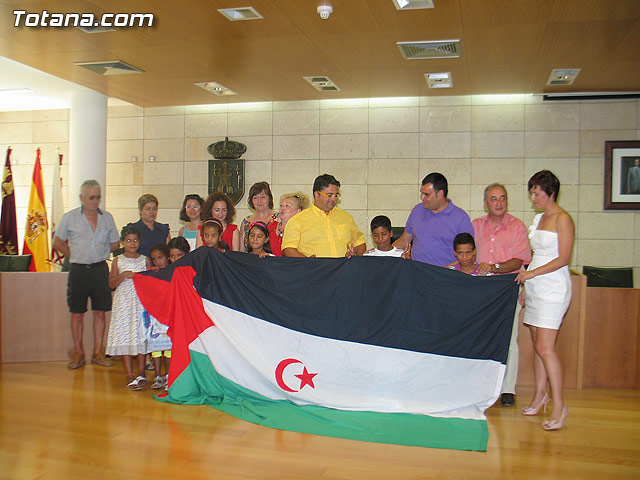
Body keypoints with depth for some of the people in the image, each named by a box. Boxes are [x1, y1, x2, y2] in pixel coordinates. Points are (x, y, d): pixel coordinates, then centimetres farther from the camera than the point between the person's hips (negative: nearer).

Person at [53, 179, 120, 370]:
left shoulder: (107, 217, 8)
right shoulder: (69, 217, 3)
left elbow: (115, 244, 16)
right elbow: (58, 242, 10)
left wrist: (100, 255, 6)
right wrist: (76, 255, 3)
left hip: (100, 269, 2)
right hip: (78, 270, -1)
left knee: (100, 312, 3)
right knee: (77, 313, 3)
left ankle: (98, 353, 12)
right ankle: (78, 353, 14)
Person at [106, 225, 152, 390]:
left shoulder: (145, 260, 8)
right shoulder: (118, 260, 8)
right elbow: (111, 283, 3)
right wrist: (123, 275, -12)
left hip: (142, 301, 0)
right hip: (123, 302, 0)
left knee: (141, 336, 0)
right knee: (124, 337, -4)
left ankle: (141, 373, 10)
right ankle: (129, 375, 1)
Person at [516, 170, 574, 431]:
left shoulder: (562, 219, -8)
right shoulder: (539, 218, 16)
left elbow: (563, 259, -13)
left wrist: (532, 273, -17)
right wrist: (524, 282, 16)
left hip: (553, 288, -8)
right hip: (534, 287, 8)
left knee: (544, 347, -11)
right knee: (537, 345, 10)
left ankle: (559, 405, -3)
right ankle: (540, 395, 21)